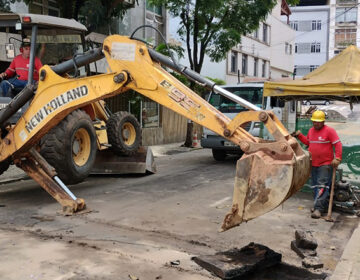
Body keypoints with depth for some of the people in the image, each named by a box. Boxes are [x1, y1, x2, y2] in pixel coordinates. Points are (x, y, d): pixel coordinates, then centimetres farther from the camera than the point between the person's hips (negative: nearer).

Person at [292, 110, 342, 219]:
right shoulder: (311, 130, 11)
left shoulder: (329, 131, -10)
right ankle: (323, 205, 24)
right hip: (314, 164, 7)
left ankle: (318, 208, -14)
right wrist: (299, 135, 14)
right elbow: (308, 142, 26)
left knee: (322, 186, -11)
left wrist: (337, 158, -21)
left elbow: (338, 145, -13)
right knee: (316, 186, 12)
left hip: (326, 164, -7)